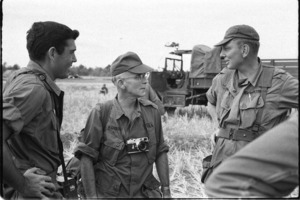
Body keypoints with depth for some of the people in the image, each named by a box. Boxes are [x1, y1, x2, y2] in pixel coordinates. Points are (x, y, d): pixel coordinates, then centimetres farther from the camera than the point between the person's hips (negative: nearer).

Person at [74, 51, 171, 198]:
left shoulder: (151, 111, -1)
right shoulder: (101, 113, -12)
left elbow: (160, 153, 6)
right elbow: (86, 158, -10)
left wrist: (166, 191, 7)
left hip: (145, 193, 3)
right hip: (108, 193, -3)